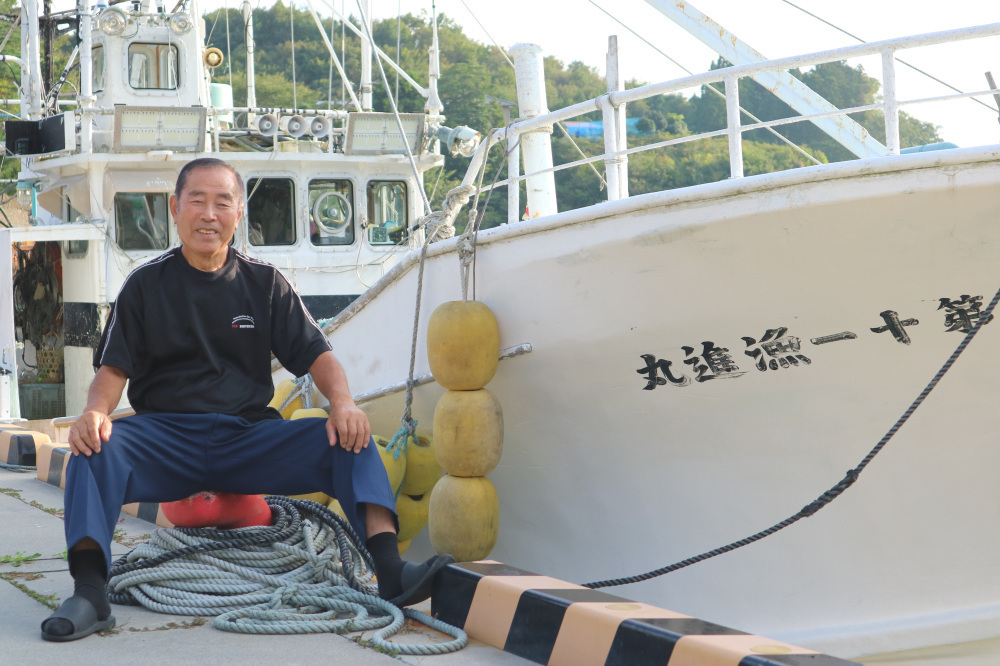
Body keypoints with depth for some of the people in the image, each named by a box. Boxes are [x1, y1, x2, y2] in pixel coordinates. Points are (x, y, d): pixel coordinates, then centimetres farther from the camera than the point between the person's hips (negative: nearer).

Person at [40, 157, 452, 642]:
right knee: (94, 449, -31)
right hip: (166, 434, -1)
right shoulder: (145, 285, 11)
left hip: (249, 436, 1)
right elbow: (114, 368, 5)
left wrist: (342, 403, -15)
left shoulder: (264, 284, 14)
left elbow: (315, 353, 7)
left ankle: (391, 572, -35)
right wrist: (96, 410, -19)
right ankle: (89, 591, -38)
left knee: (350, 442, -23)